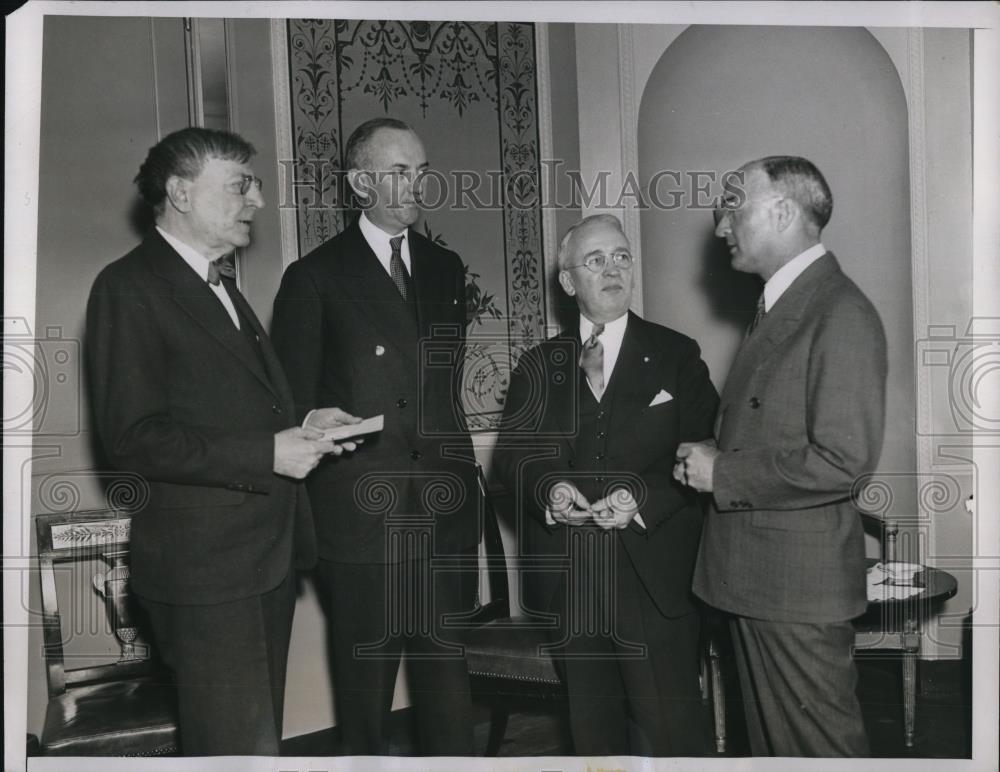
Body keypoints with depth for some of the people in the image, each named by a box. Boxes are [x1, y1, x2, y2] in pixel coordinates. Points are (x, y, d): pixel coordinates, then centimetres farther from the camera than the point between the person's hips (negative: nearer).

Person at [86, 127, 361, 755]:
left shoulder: (222, 285, 18)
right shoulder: (129, 287, -11)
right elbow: (132, 437, -18)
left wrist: (303, 422, 5)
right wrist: (267, 452, -20)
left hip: (269, 552, 9)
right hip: (204, 566, -9)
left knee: (259, 736, 19)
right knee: (241, 747, -3)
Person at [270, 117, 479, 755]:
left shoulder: (446, 268, 13)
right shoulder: (314, 278, -1)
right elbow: (294, 404, 0)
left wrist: (461, 474, 11)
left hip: (446, 510, 4)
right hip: (362, 512, -3)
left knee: (448, 672, 10)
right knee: (365, 678, 9)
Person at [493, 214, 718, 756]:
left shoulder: (676, 355, 4)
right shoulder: (538, 366, 10)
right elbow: (511, 453, 5)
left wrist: (642, 497, -19)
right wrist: (548, 487, -16)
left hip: (653, 576, -2)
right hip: (568, 577, 3)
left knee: (672, 732, 4)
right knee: (593, 731, 16)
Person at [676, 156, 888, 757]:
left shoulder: (842, 315, -18)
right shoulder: (778, 304, 13)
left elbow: (844, 459, -24)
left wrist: (721, 474, -17)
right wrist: (708, 457, 0)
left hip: (801, 583, -9)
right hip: (754, 573, 9)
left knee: (818, 741, 7)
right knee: (770, 734, 22)